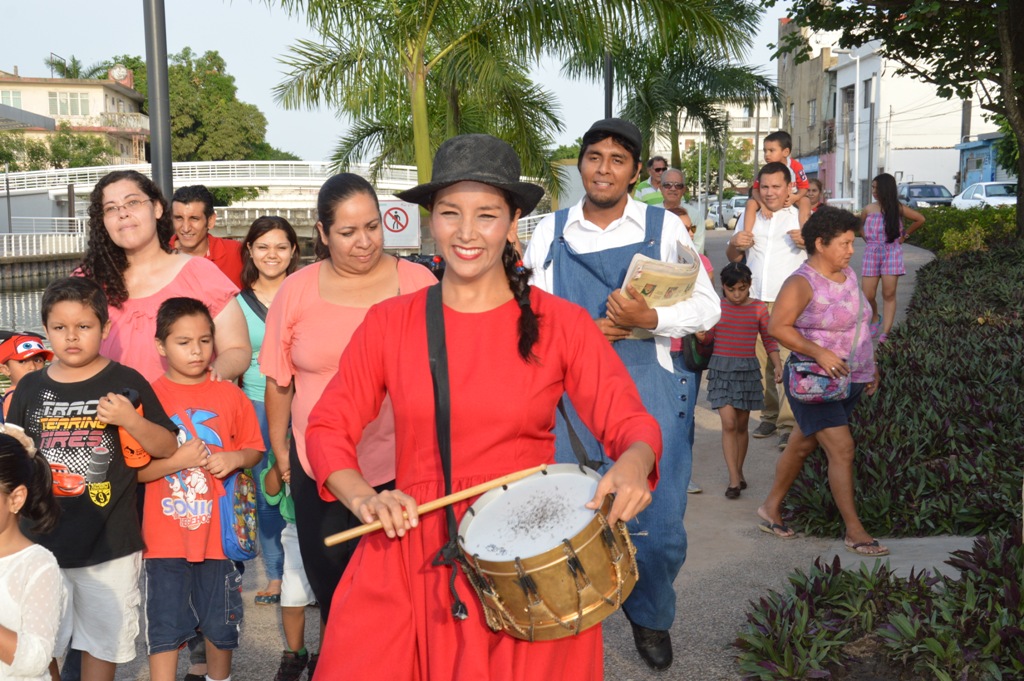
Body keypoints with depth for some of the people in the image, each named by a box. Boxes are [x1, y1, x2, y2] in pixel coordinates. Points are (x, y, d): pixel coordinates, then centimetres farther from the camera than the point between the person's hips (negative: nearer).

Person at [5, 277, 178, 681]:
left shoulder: (125, 383, -6)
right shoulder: (31, 387, 4)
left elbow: (167, 448, -6)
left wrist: (130, 420, -21)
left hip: (108, 542, -3)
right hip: (42, 541, 3)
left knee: (102, 640, 12)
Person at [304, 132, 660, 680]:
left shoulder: (561, 324, -1)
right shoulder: (389, 323, 2)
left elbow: (629, 422, -1)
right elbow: (329, 427, 6)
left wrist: (632, 463, -23)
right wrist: (363, 498, -11)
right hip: (413, 550, 1)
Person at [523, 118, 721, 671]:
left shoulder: (664, 228, 4)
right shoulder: (550, 232, 8)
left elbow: (707, 308, 4)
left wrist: (650, 318, -15)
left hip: (647, 390, -1)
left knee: (659, 528, 1)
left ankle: (650, 616, 31)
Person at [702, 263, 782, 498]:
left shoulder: (758, 308, 0)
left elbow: (769, 340, 6)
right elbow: (709, 336, 9)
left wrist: (777, 365, -4)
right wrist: (701, 336, -14)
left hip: (747, 368, 1)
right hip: (721, 367, -1)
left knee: (741, 425, 10)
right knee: (729, 424, -9)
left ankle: (738, 472, 27)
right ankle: (734, 479, -7)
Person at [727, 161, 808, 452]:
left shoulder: (802, 217, 8)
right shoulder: (750, 218, 18)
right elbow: (733, 258, 21)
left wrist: (809, 241, -14)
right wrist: (735, 244, -3)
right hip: (755, 301, 4)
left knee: (788, 361, -12)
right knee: (760, 361, 4)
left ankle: (788, 424, -10)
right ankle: (770, 415, 16)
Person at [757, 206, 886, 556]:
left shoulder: (847, 274, 10)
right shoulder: (802, 283, -16)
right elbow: (778, 326, -20)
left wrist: (871, 366, 18)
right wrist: (819, 353, -26)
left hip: (849, 380, 8)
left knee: (802, 446, 16)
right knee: (842, 449, -11)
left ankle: (771, 507, 29)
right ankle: (854, 531, -4)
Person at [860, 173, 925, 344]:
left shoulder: (898, 209, -1)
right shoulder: (868, 210, 4)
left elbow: (920, 219, 9)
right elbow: (860, 226, 24)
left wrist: (905, 235, 9)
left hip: (892, 252, -2)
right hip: (871, 253, 2)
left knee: (889, 294, -5)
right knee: (868, 295, -3)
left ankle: (885, 333, -5)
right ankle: (875, 319, 27)